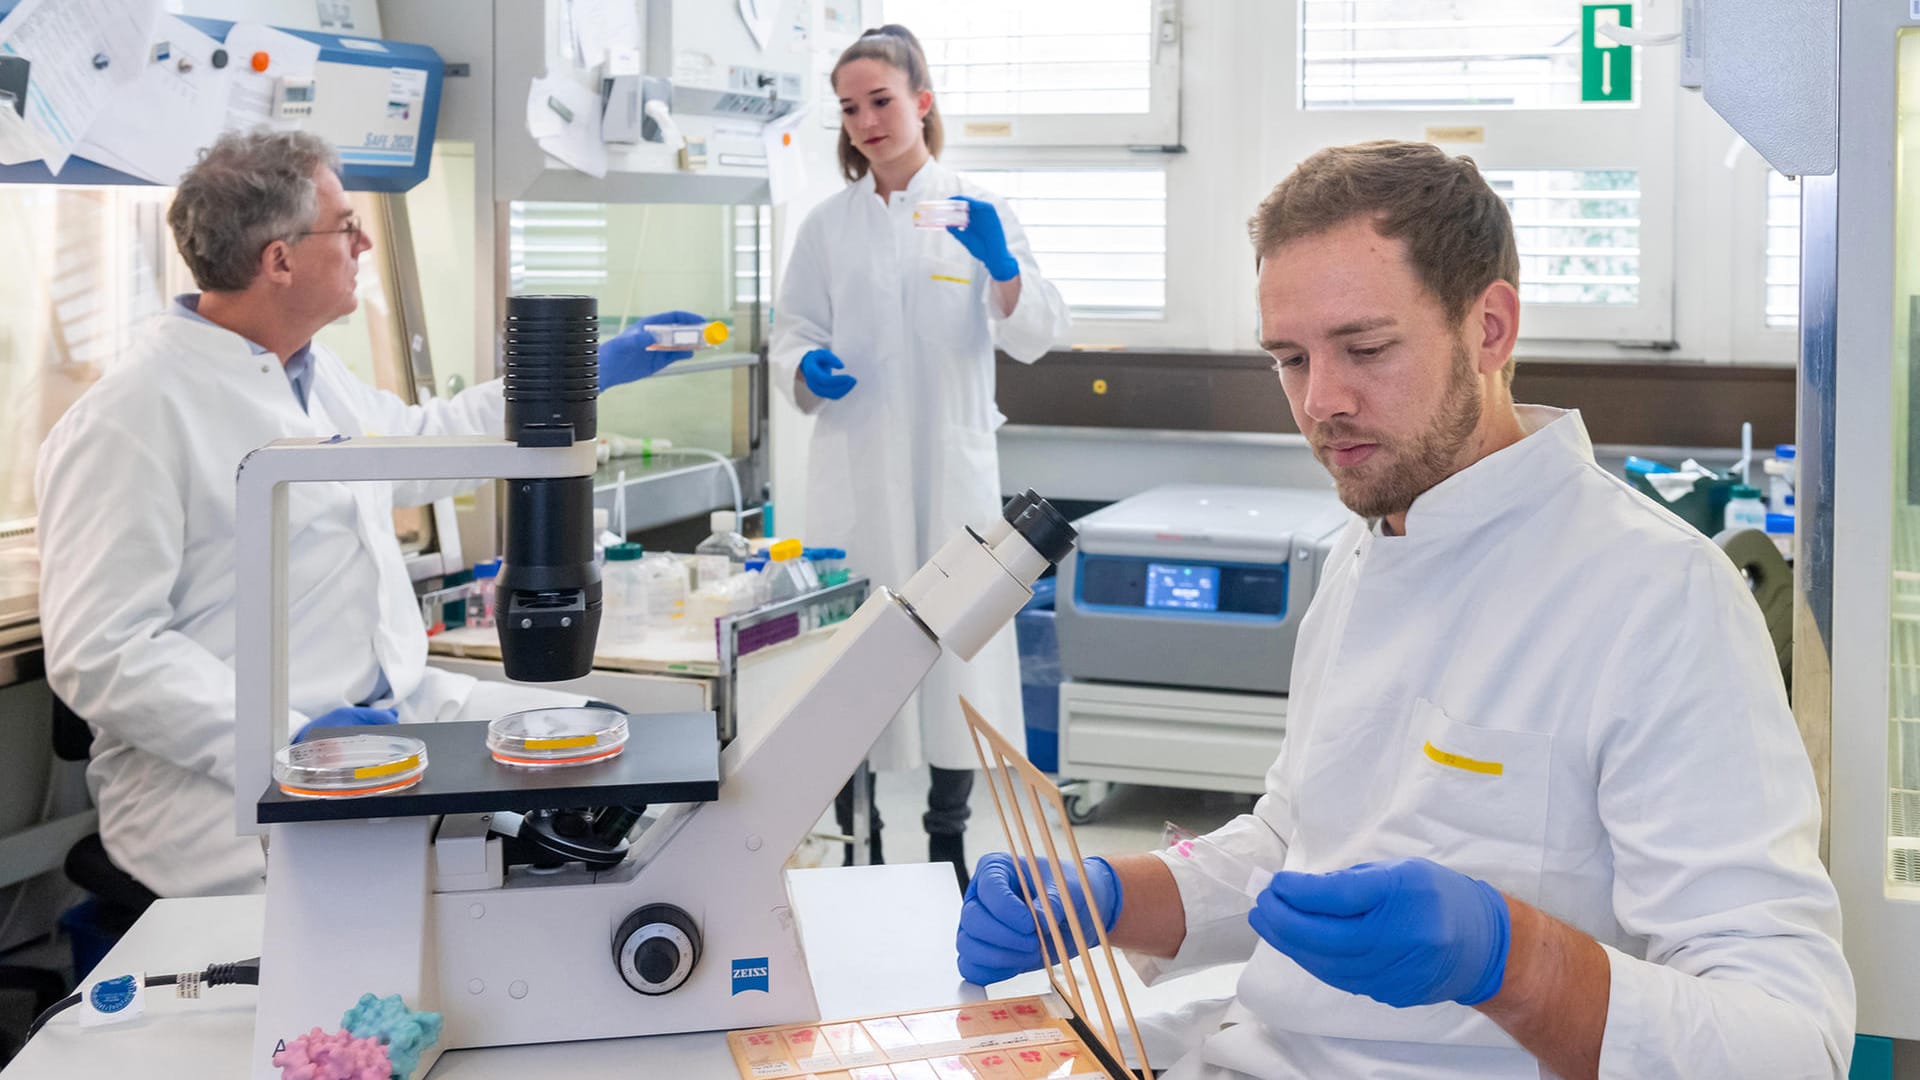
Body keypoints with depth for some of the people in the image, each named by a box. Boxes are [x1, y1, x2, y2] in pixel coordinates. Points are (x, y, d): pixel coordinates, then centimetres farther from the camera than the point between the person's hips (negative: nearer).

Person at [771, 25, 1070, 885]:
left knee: (955, 644, 1)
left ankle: (948, 838, 15)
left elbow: (1034, 339, -3)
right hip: (854, 471, 1)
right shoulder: (828, 226, 8)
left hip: (950, 468, -1)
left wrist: (1001, 267, -23)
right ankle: (856, 841, 15)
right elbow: (793, 334, 9)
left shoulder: (977, 211, 4)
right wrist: (808, 368, -14)